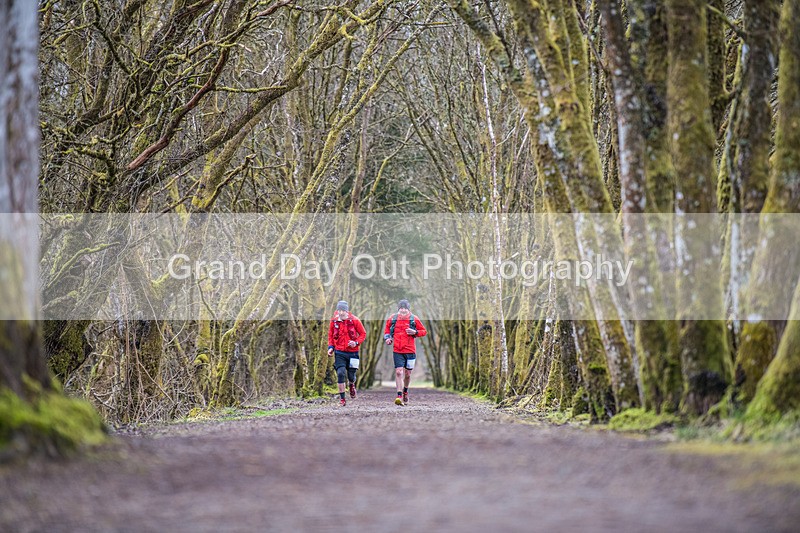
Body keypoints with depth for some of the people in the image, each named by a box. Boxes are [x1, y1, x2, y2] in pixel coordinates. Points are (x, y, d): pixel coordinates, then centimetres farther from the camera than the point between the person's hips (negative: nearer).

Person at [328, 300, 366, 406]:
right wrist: (331, 347, 2)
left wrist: (356, 342, -14)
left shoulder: (354, 320, -8)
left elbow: (363, 334, 2)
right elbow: (330, 335, 15)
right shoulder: (334, 321, 0)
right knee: (340, 373, -15)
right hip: (339, 353, 1)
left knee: (351, 375, 5)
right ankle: (342, 398, -6)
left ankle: (352, 385, 45)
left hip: (352, 352, -1)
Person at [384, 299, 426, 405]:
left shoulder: (414, 319, -1)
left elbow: (424, 332, 6)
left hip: (410, 351, 0)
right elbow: (387, 329, 21)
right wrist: (387, 337, 3)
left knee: (407, 374, 10)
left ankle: (405, 391, 36)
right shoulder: (393, 319, 4)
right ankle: (399, 396, -16)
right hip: (397, 351, 0)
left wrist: (415, 332, -13)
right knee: (399, 372, -13)